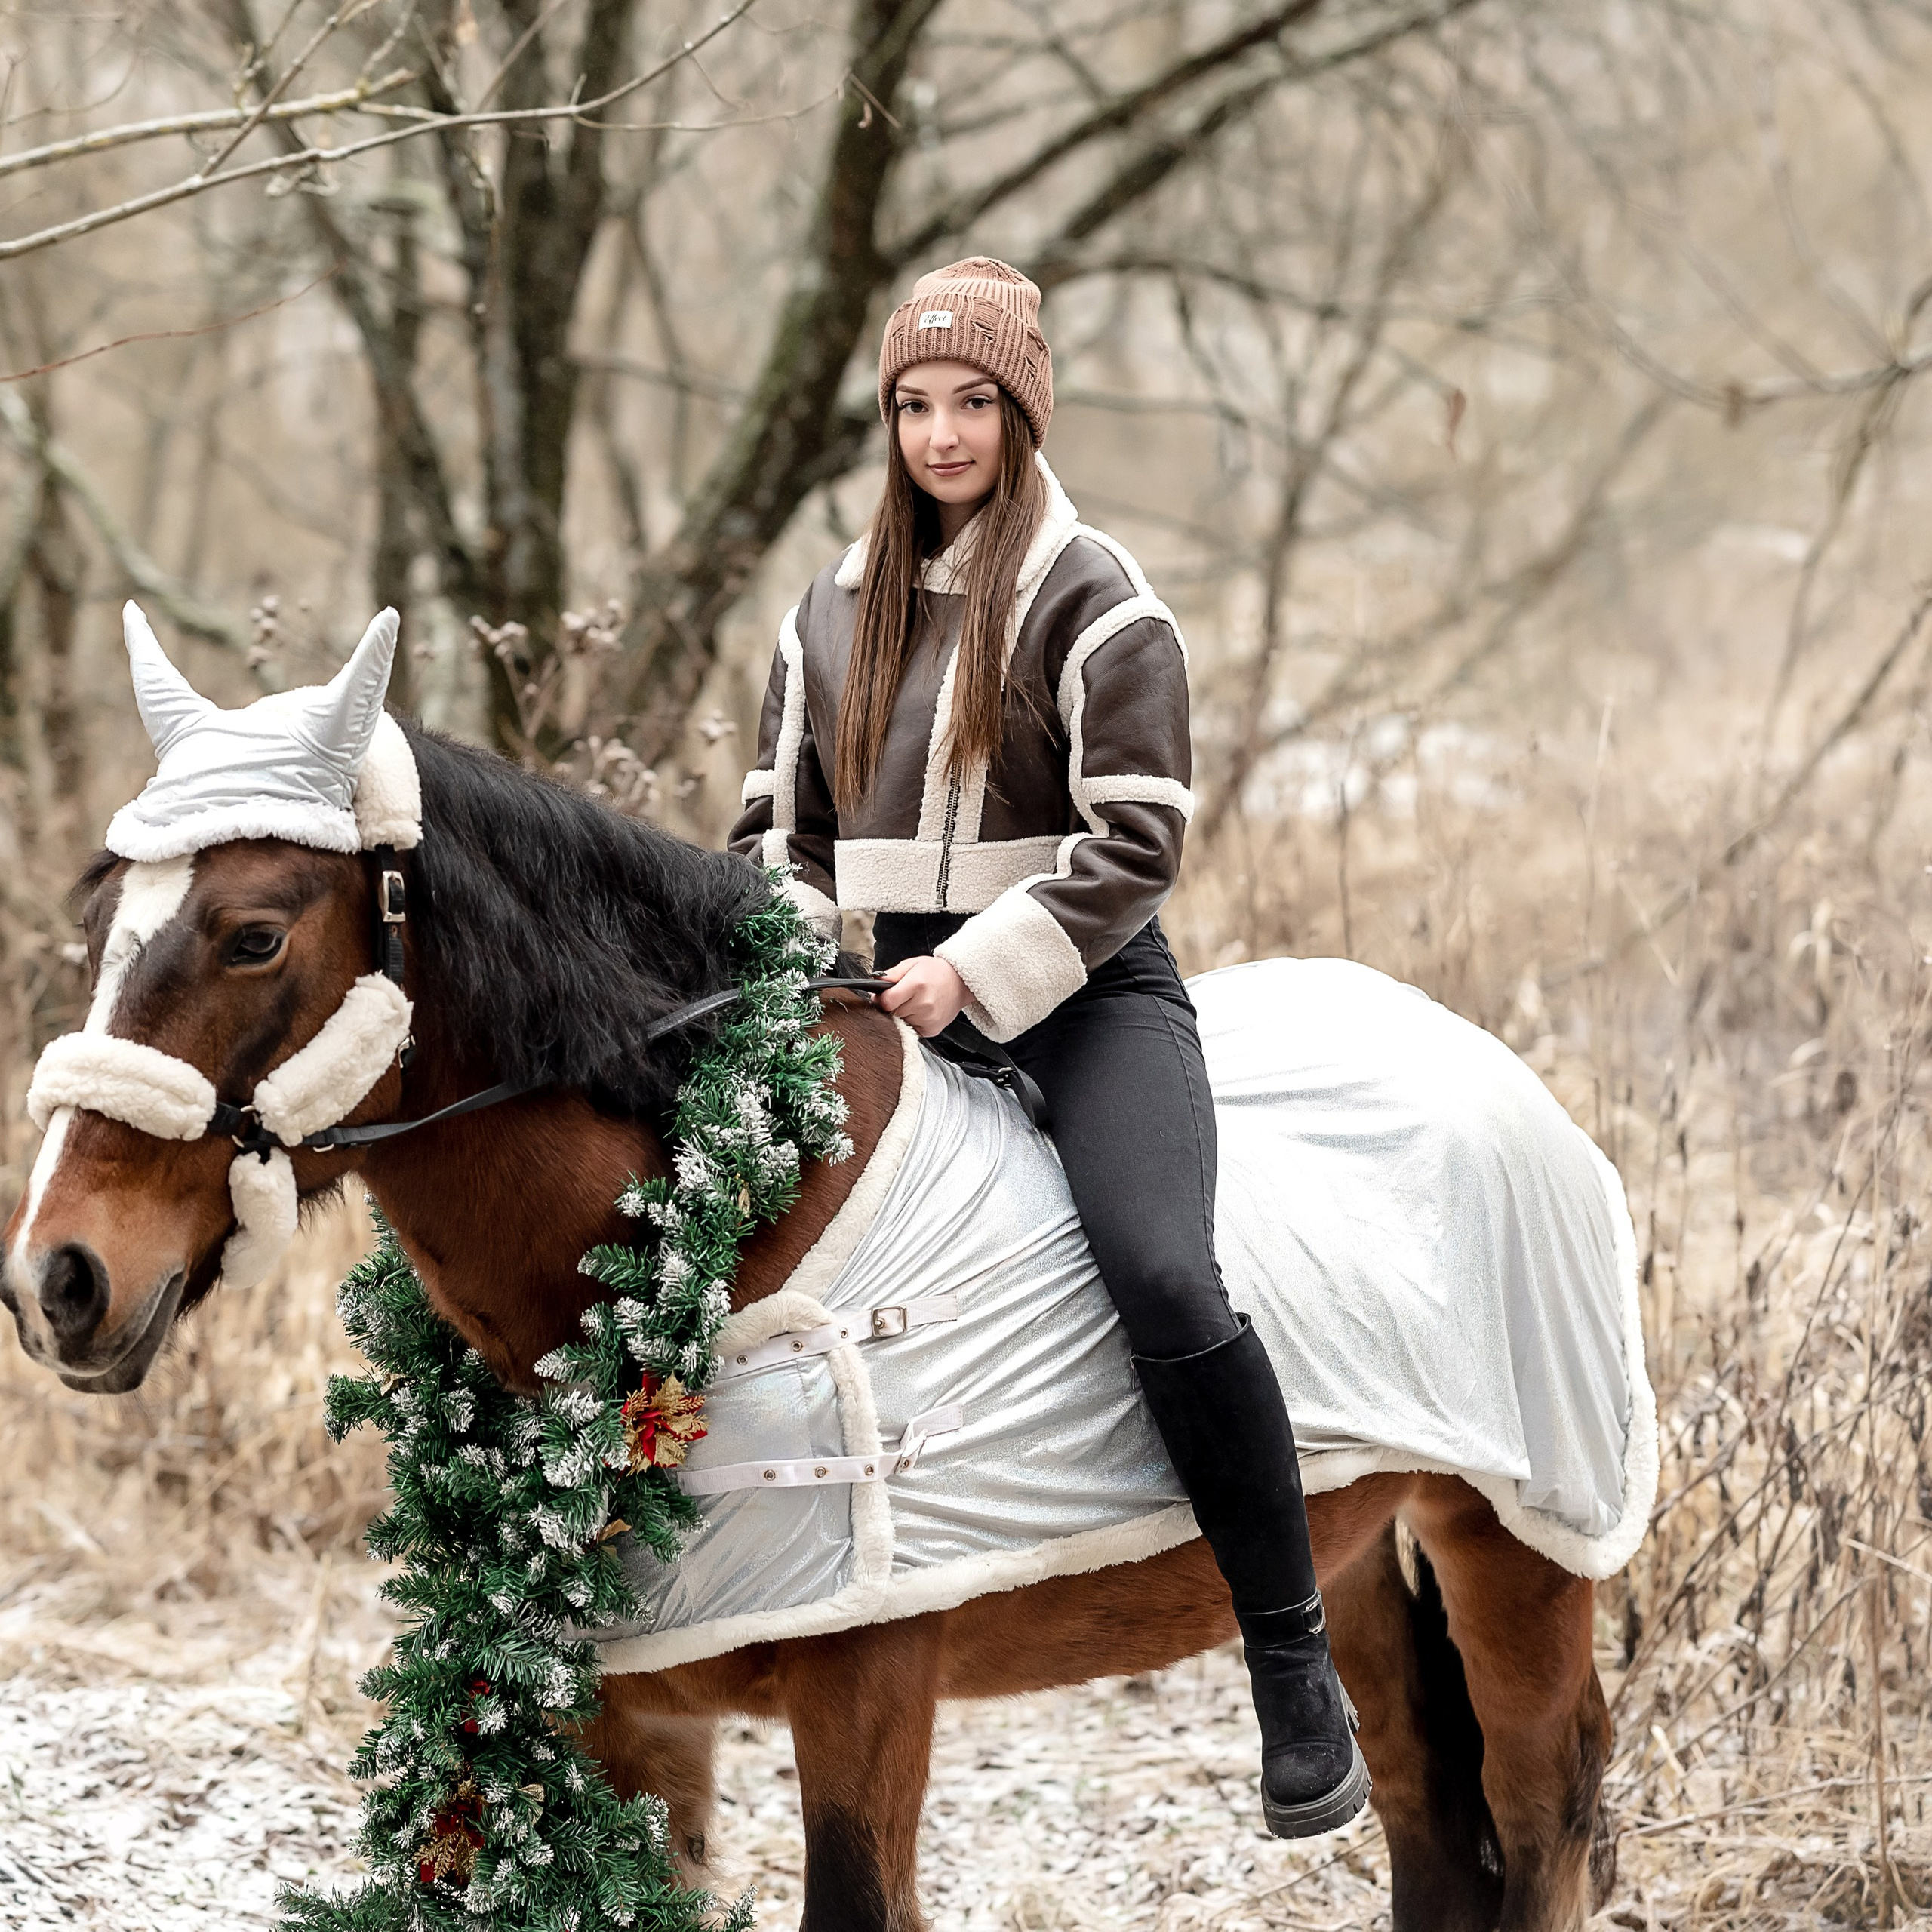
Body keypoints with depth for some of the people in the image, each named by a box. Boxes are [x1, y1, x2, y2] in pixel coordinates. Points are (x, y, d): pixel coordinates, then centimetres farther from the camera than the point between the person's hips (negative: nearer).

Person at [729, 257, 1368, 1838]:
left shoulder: (1095, 603, -4)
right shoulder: (834, 613, 14)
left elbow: (1134, 843, -11)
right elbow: (783, 823, 20)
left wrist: (979, 969, -19)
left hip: (1085, 992, -6)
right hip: (906, 992, 6)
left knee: (1166, 1279, -27)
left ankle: (1298, 1677, -20)